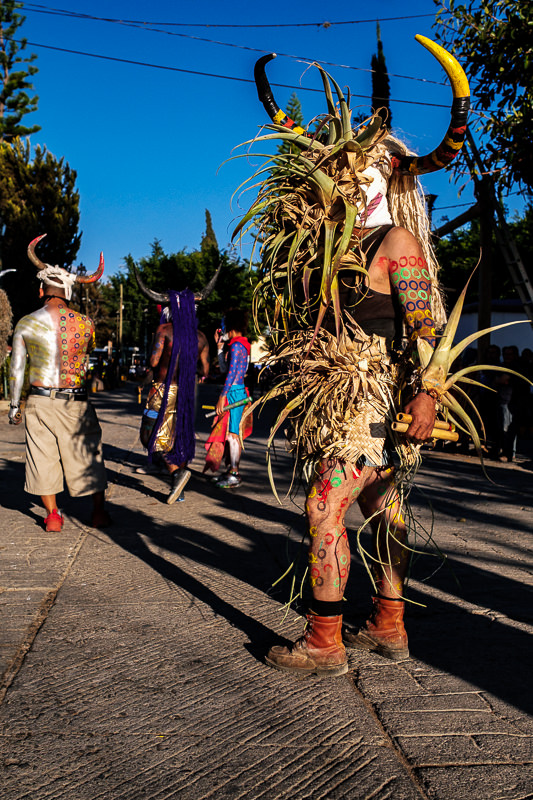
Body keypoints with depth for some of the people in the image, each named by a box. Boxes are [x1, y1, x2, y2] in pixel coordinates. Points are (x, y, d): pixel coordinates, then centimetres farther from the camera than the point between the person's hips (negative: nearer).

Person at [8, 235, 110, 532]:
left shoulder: (26, 324, -4)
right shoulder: (85, 323, -5)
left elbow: (17, 368, 1)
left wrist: (15, 404, 11)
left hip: (39, 400, 0)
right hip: (76, 401, 0)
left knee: (43, 457, 12)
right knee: (86, 453, 11)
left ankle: (52, 515, 17)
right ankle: (99, 511, 19)